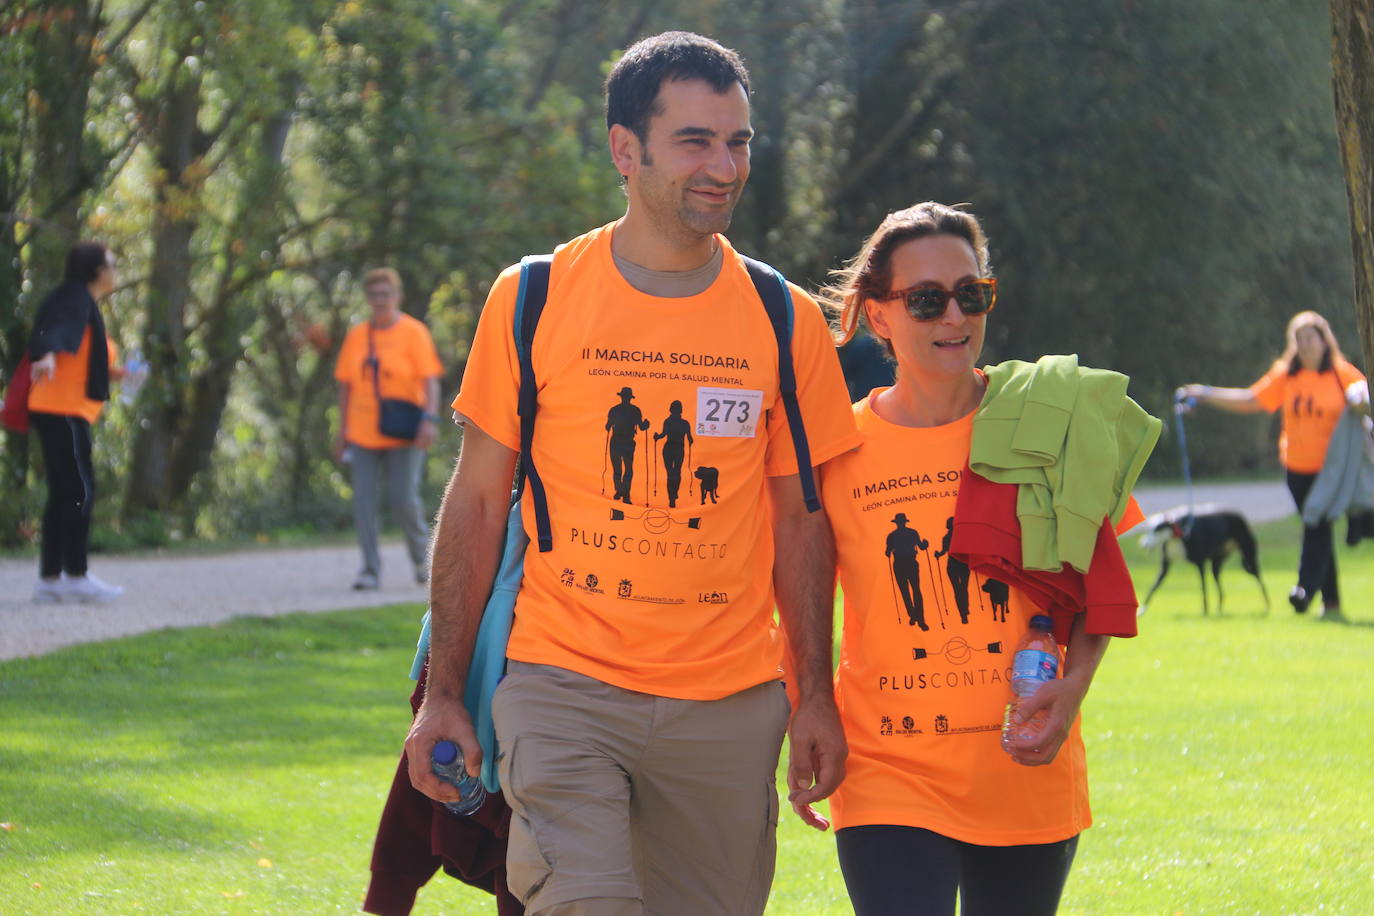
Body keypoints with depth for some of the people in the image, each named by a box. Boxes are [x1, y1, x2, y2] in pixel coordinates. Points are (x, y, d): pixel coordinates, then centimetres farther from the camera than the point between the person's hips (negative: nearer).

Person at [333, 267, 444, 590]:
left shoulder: (414, 332, -4)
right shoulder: (357, 336, 7)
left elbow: (430, 380, -11)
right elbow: (345, 384, 11)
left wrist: (430, 420, -25)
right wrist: (342, 430, 8)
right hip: (363, 435, 3)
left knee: (404, 499, -7)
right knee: (363, 501, -5)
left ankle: (421, 553, 20)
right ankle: (371, 569, 0)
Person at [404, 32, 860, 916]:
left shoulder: (786, 322, 5)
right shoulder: (534, 300, 0)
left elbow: (800, 521, 11)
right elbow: (477, 503, 4)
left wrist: (815, 697, 7)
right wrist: (444, 694, 2)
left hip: (729, 707, 2)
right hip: (563, 688, -2)